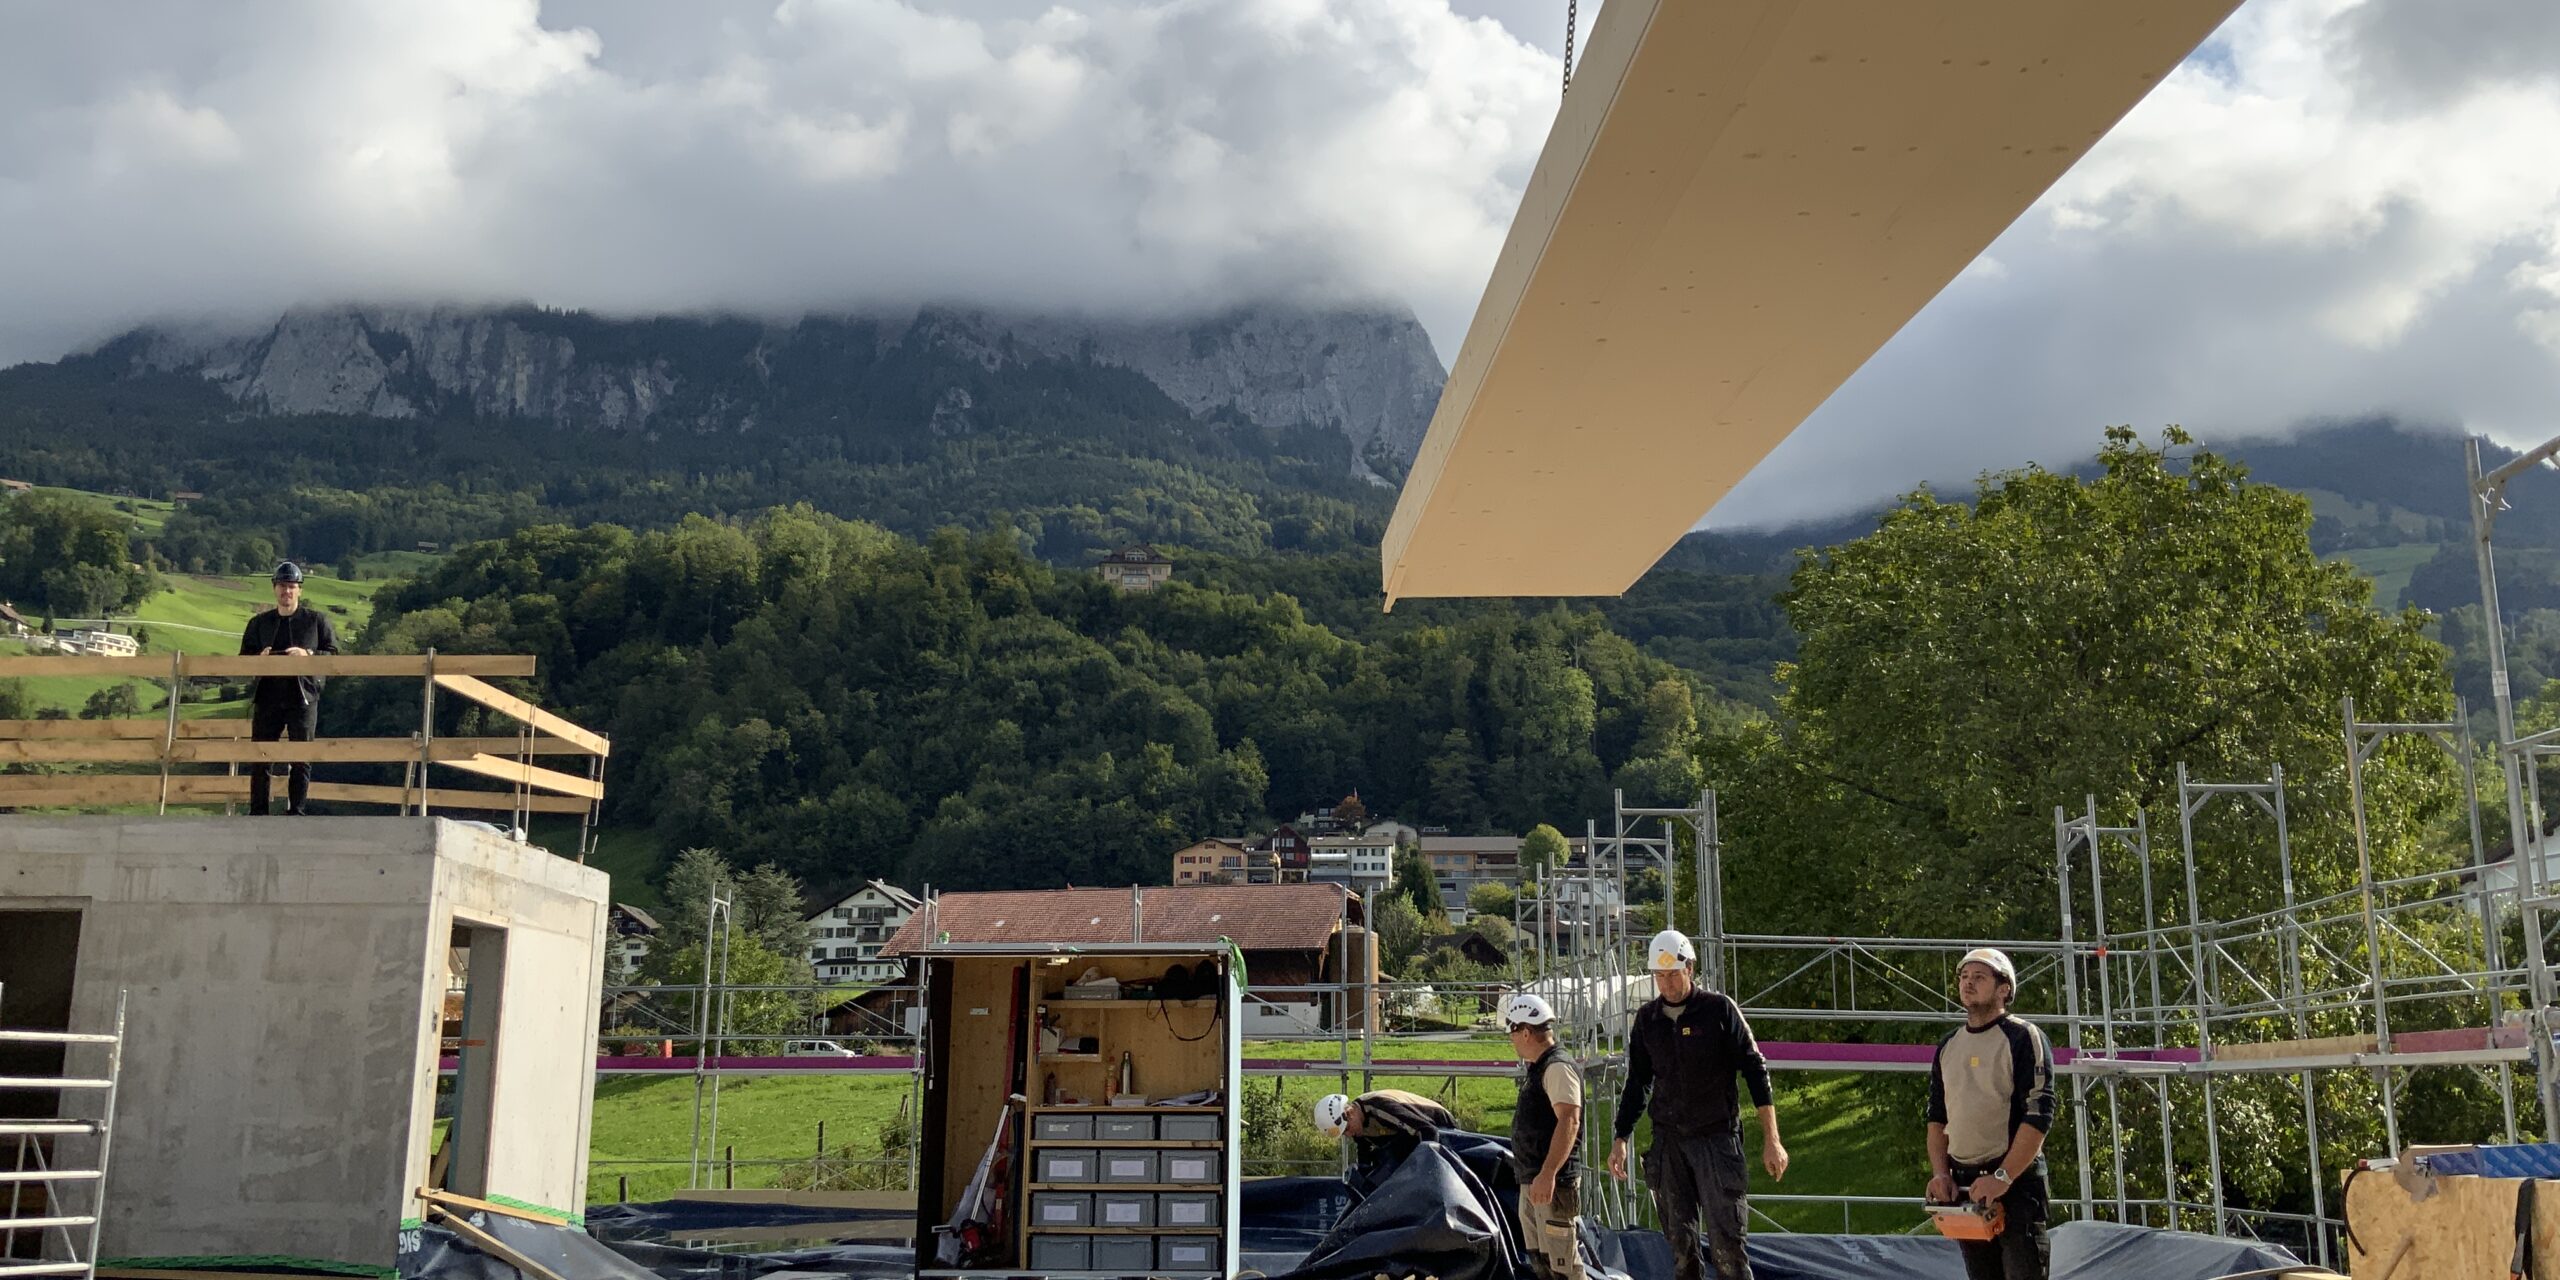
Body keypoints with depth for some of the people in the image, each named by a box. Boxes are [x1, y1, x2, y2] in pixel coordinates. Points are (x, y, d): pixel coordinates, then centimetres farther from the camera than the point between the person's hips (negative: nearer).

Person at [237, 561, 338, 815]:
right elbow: (243, 659, 17)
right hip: (267, 697, 2)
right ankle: (257, 812, 8)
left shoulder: (316, 620, 7)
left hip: (303, 697, -2)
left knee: (301, 758, -1)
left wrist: (308, 655, -14)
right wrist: (259, 658, -5)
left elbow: (334, 654, 3)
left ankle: (297, 811, 4)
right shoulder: (259, 623, 15)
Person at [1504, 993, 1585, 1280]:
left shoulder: (1558, 1068, -14)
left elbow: (1569, 1121, -25)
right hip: (1531, 1182, 11)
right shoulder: (1536, 1069, 18)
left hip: (1553, 1183, -11)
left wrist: (1548, 1174, -31)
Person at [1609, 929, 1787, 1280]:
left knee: (1726, 1241, -9)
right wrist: (1620, 1139, 12)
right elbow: (1637, 1083, 16)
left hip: (1716, 1137, -4)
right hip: (1668, 1141, 4)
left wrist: (1771, 1139, -9)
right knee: (1680, 1242, 5)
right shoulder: (1647, 1018, 7)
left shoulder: (1719, 1009, -5)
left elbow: (1755, 1070, -5)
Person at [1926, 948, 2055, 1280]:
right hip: (1962, 1185, 6)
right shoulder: (1948, 1046, 14)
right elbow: (1937, 1117, 17)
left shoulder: (2023, 1038, -7)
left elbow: (2038, 1116, -14)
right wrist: (1940, 1173, 2)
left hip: (2016, 1182, -6)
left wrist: (2003, 1178, -19)